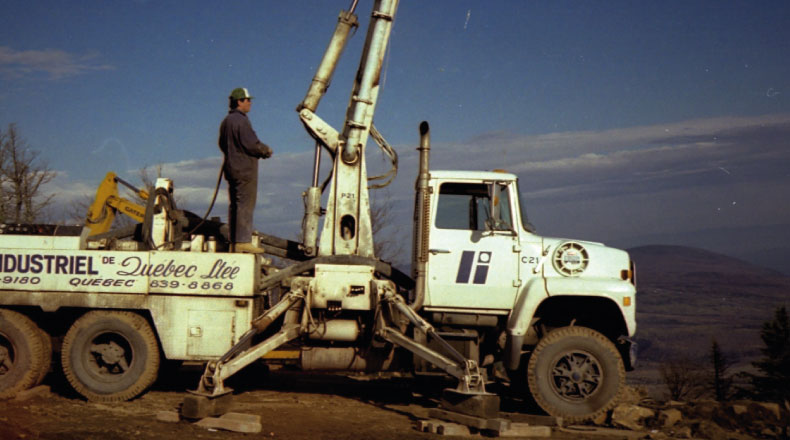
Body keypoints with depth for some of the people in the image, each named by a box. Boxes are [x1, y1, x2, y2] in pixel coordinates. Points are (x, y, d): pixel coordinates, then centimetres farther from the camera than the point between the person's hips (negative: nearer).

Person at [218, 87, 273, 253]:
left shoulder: (226, 121, 15)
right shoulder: (241, 121, -15)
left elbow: (222, 145, 22)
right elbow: (251, 144, -20)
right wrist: (266, 150, -2)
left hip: (231, 169, 10)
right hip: (245, 170, -10)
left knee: (235, 205, 12)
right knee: (245, 205, -8)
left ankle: (234, 242, 15)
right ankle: (243, 241, -10)